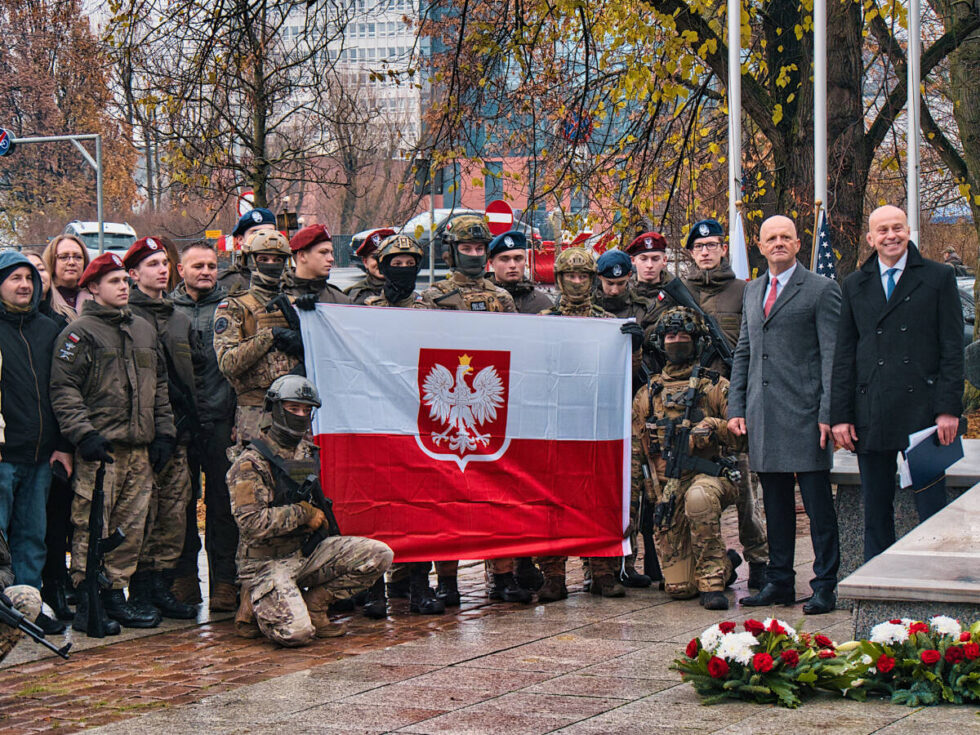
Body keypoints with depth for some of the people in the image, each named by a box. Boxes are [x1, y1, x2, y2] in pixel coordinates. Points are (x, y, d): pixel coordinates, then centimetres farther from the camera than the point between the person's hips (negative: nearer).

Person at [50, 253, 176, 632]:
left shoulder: (143, 330, 18)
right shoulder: (79, 333, -2)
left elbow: (160, 384, 24)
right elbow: (63, 388, -9)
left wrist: (163, 429, 14)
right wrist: (83, 434, -17)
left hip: (139, 447, 6)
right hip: (99, 447, -6)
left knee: (131, 526, 7)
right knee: (91, 526, -7)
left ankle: (115, 594, 16)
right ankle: (86, 603, -3)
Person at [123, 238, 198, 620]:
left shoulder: (179, 319, 21)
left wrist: (190, 422, 16)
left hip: (176, 431, 7)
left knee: (174, 512, 4)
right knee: (143, 513, -7)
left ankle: (162, 587, 11)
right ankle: (140, 591, -1)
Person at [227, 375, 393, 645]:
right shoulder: (251, 463, -12)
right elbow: (252, 523, -23)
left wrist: (318, 517, 6)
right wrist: (303, 513, -16)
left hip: (305, 553, 7)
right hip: (266, 564, -7)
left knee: (379, 554, -10)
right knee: (296, 633, -29)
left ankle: (313, 604, 1)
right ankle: (256, 609, 5)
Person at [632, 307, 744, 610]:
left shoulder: (715, 387, 5)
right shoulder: (646, 395, 14)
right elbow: (633, 454, 17)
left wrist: (714, 427, -20)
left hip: (710, 479, -3)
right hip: (666, 492, 3)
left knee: (697, 497, -42)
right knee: (679, 589, -5)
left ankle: (711, 577, -25)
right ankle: (725, 563, 29)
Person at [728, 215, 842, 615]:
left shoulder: (822, 290, -1)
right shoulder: (753, 292, 18)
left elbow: (833, 356, -5)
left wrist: (828, 413, -12)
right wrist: (736, 408, 11)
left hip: (804, 413, -6)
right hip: (763, 415, 6)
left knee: (818, 504, -3)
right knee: (775, 505, 11)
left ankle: (825, 586, 2)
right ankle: (779, 583, 18)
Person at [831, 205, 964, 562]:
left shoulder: (939, 277, 5)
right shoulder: (854, 285, 13)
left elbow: (952, 348, 1)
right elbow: (843, 355, 11)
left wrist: (948, 408, -7)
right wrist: (841, 415, 3)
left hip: (922, 410, -3)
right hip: (871, 413, 3)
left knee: (932, 507, -3)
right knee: (875, 510, 7)